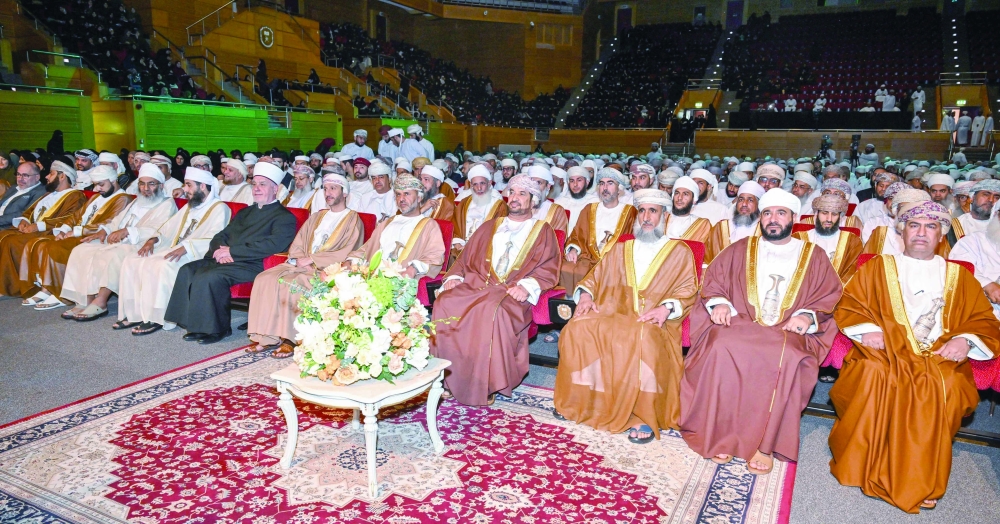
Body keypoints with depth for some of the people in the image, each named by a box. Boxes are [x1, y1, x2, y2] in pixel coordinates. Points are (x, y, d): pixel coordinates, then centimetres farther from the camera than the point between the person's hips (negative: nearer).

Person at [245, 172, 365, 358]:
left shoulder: (353, 220, 3)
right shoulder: (316, 217, 23)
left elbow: (345, 254, -10)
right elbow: (296, 246, 16)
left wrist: (311, 260, -13)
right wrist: (301, 260, -7)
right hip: (303, 265, 6)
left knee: (291, 283, -32)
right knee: (264, 279, -17)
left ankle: (291, 339, -23)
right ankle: (267, 337, -19)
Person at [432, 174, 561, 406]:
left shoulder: (543, 232, 14)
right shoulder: (489, 227, 25)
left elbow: (549, 269, 3)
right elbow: (467, 257, 21)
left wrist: (527, 285, -16)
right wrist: (455, 276, 1)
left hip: (512, 291, -4)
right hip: (477, 283, 4)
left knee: (492, 311, -37)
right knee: (445, 303, -26)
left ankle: (487, 384, -24)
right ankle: (449, 378, -18)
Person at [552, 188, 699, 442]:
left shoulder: (680, 252, 13)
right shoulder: (620, 249, 24)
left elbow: (688, 291, 3)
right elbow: (595, 277, 21)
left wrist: (667, 307, -17)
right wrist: (585, 293, -1)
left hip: (655, 323, -3)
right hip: (614, 315, 3)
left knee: (644, 339, -39)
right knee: (578, 329, -26)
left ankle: (644, 417, -27)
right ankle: (577, 401, -11)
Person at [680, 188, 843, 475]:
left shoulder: (814, 256, 18)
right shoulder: (741, 249, 19)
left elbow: (829, 297, 12)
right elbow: (712, 280, 15)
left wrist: (808, 315, -8)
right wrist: (718, 302, -5)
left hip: (788, 331, 0)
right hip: (739, 322, 1)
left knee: (787, 357, -36)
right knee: (722, 349, -35)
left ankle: (765, 442, -25)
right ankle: (720, 434, -24)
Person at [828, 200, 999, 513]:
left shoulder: (960, 277, 23)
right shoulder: (878, 267, 18)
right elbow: (847, 307, 10)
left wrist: (965, 339, -5)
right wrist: (866, 330, -9)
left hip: (940, 356, 1)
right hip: (885, 350, -1)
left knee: (946, 387, -32)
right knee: (875, 374, -34)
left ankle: (918, 480, -18)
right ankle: (864, 465, -18)